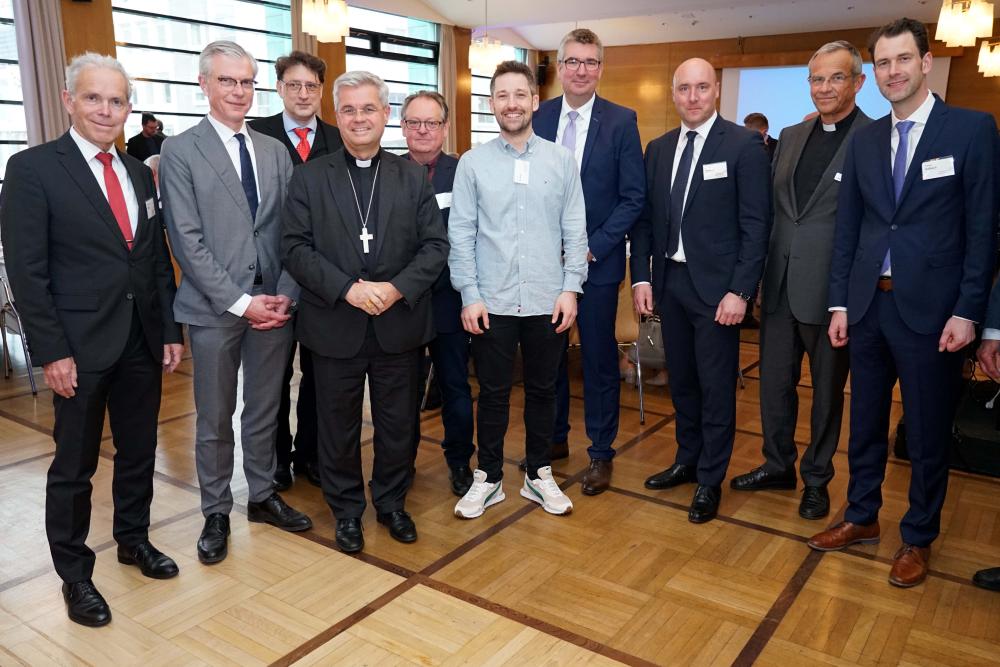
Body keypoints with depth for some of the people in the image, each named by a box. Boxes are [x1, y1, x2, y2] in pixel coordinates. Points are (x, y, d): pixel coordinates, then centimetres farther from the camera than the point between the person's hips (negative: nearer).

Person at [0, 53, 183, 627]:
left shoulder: (139, 173, 10)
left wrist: (171, 330, 7)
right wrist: (52, 351, -14)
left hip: (143, 341, 5)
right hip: (81, 346, -5)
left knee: (139, 452, 17)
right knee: (74, 466, 9)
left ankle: (134, 539, 37)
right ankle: (75, 573, 25)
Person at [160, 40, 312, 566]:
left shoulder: (275, 151, 10)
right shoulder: (179, 152, -3)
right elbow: (187, 241, -9)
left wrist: (285, 294, -6)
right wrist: (240, 302, -14)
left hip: (274, 302, 4)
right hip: (215, 307, -3)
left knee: (265, 410, 15)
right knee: (215, 418, 9)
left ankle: (262, 496, 32)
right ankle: (216, 514, 25)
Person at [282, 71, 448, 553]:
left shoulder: (413, 176, 5)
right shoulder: (309, 177, 2)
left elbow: (435, 245, -1)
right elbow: (296, 247, -5)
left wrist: (397, 288, -16)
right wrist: (347, 288, -18)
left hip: (399, 325, 1)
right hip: (335, 327, -1)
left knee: (397, 424, 13)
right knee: (339, 427, 12)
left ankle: (392, 502, 34)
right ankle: (346, 510, 31)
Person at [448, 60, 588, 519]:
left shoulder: (562, 161, 3)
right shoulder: (473, 163, 1)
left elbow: (575, 230, 3)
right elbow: (461, 234, -1)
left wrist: (570, 288, -4)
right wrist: (469, 296, -7)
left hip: (547, 301, 1)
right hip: (492, 302, -1)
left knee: (543, 391, 13)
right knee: (493, 393, 9)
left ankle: (539, 474, 30)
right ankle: (488, 478, 25)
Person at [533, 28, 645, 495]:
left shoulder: (621, 121, -4)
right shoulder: (537, 118, 4)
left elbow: (633, 197, -5)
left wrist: (593, 247, -13)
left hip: (596, 261, -3)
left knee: (599, 359, 7)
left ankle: (601, 453, 22)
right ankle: (554, 438, 31)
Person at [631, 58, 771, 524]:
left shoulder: (744, 145, -6)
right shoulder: (658, 149, 10)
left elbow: (756, 225, -10)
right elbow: (645, 219, 10)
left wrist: (740, 291, -15)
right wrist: (641, 277, 2)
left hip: (717, 286, -5)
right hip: (669, 282, 5)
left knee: (716, 388, 4)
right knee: (681, 381, 16)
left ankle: (710, 481, 19)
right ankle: (687, 461, 34)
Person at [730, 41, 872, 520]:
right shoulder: (791, 137, 11)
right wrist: (760, 275, 9)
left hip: (832, 290, -5)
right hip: (780, 285, 5)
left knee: (827, 390, 11)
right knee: (775, 382, 14)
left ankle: (816, 479, 28)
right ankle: (778, 467, 33)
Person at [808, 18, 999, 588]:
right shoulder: (865, 140, 9)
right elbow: (848, 227, 10)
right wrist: (841, 301, 6)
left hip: (931, 307, -4)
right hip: (869, 303, 4)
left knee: (928, 433, 8)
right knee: (865, 422, 15)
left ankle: (919, 538, 26)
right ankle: (862, 518, 32)